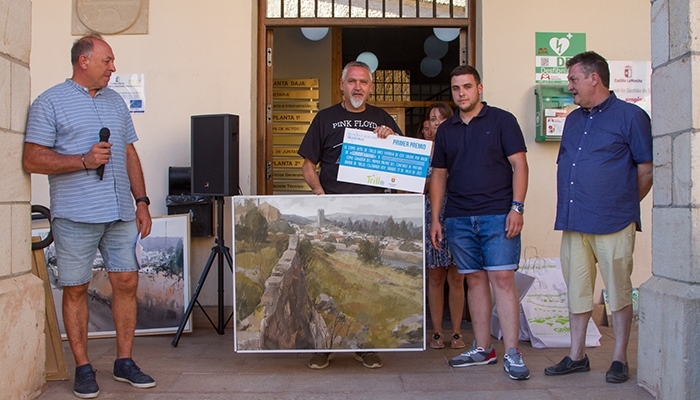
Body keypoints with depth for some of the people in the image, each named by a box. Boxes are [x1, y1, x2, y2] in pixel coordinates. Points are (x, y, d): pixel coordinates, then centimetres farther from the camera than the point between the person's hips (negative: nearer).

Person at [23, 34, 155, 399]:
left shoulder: (116, 101, 17)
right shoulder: (50, 103, 0)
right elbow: (32, 160, -6)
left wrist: (142, 201, 12)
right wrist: (84, 160, -16)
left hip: (121, 213, 5)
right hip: (75, 215, -5)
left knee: (127, 281, 4)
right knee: (75, 289, 2)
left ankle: (124, 362, 15)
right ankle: (83, 368, 14)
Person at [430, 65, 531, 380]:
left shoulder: (502, 120, 2)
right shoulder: (446, 130, 15)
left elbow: (519, 165, -2)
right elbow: (439, 175, 16)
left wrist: (517, 207, -12)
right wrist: (435, 218, 9)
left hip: (498, 215, -4)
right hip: (458, 218, 4)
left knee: (502, 279, -7)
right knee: (475, 280, 8)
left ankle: (512, 354, -3)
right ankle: (482, 349, 17)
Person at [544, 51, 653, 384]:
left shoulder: (630, 116, -3)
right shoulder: (573, 120, 17)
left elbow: (647, 169, -2)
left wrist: (624, 205, 4)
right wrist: (570, 208, 16)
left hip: (612, 223, -6)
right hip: (573, 222, 6)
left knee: (619, 292, 3)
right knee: (576, 291, 10)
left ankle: (619, 359, 15)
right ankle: (576, 356, 20)